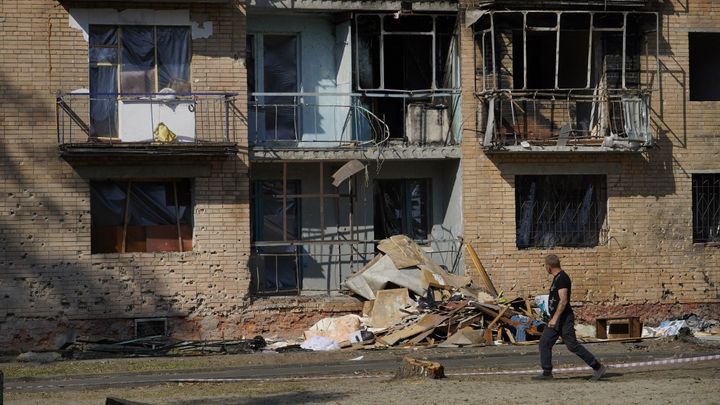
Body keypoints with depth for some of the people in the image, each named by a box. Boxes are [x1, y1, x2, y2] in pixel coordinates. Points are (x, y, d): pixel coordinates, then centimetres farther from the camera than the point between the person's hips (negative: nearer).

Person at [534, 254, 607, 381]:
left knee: (573, 345, -9)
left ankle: (597, 367, -2)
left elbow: (563, 300, -24)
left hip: (564, 318, -10)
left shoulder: (562, 279, -16)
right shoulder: (557, 278, 16)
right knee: (544, 343, 4)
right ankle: (547, 373, 5)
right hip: (555, 319, 10)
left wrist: (555, 318, -27)